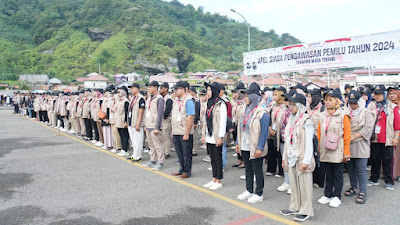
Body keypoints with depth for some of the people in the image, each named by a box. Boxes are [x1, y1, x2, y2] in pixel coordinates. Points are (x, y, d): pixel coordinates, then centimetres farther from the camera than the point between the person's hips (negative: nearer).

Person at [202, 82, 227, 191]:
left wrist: (220, 137, -18)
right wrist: (203, 134, 15)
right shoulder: (209, 103, 13)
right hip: (209, 137, 8)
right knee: (212, 159, 13)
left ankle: (218, 182, 11)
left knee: (218, 159, 1)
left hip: (216, 137, -8)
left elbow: (223, 121, -15)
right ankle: (214, 180, 23)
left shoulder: (221, 104, -11)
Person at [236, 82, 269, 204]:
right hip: (245, 147, 8)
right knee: (248, 169, 16)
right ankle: (249, 191, 30)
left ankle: (259, 194, 17)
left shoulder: (262, 113, -14)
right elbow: (241, 128, 15)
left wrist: (260, 148, -20)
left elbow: (264, 132, -16)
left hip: (255, 148, -7)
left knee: (257, 170, 4)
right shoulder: (247, 110, 10)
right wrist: (238, 142, 13)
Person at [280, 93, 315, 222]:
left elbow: (309, 142, -15)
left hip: (302, 158, -7)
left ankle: (306, 211, 13)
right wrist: (285, 157, 16)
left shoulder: (306, 121, -11)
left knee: (304, 185, 1)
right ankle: (294, 207, 27)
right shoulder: (291, 120, 12)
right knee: (293, 184, 14)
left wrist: (306, 161, -18)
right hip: (292, 158, 7)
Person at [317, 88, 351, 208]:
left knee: (337, 175, 7)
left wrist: (346, 152, -8)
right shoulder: (323, 115, 7)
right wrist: (319, 148, 9)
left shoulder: (343, 115, -7)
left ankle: (337, 197, 20)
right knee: (328, 174, 15)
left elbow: (347, 135, -7)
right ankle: (327, 195, 27)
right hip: (325, 152, 4)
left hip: (337, 152, -4)